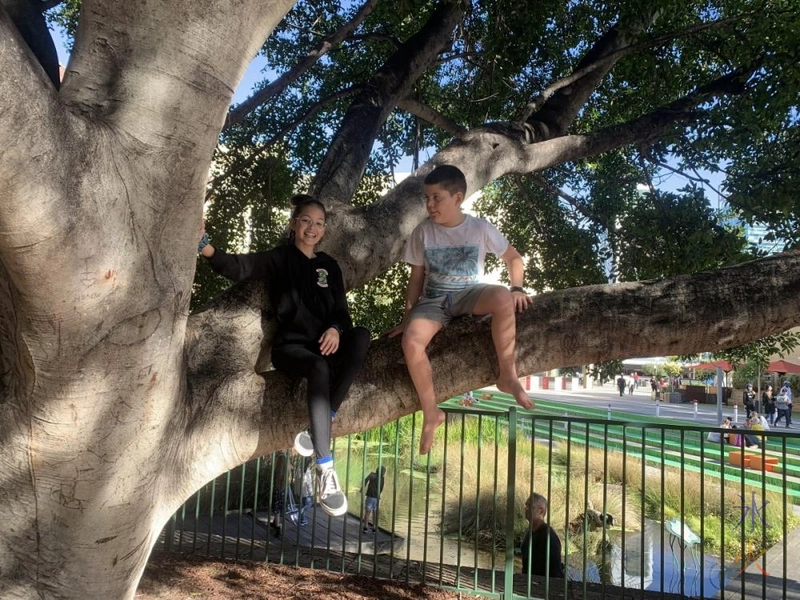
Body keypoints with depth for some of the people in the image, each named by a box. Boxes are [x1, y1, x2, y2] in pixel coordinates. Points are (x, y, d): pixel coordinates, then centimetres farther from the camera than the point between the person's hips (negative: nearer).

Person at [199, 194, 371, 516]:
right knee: (319, 367, -37)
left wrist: (336, 329, -12)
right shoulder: (278, 258, 3)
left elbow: (340, 310, 13)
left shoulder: (329, 265, 16)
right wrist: (205, 246, -33)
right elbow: (238, 267, -14)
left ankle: (321, 426, -27)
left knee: (360, 336, -28)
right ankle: (325, 470, -38)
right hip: (290, 346, -4)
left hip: (324, 343, 4)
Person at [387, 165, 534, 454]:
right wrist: (407, 318, 4)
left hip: (469, 294, -1)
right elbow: (417, 277, 6)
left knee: (503, 298, -36)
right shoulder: (423, 232, 0)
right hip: (434, 300, 1)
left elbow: (513, 258, 8)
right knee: (411, 342, -31)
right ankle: (431, 412, -12)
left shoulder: (480, 227, -3)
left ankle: (507, 375, -20)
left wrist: (516, 288, -9)